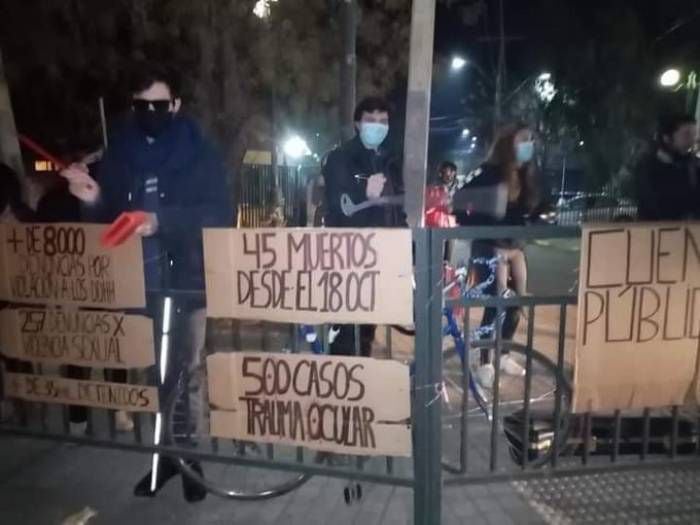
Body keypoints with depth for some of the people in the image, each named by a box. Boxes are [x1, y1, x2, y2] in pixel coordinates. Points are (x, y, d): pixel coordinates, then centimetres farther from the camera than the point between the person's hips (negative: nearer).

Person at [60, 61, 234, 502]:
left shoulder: (200, 152, -2)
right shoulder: (119, 153, 8)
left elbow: (222, 214, -13)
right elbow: (108, 218, 10)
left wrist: (162, 220, -24)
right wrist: (93, 200, -11)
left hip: (192, 278, -3)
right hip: (141, 281, 4)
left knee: (191, 369, 5)